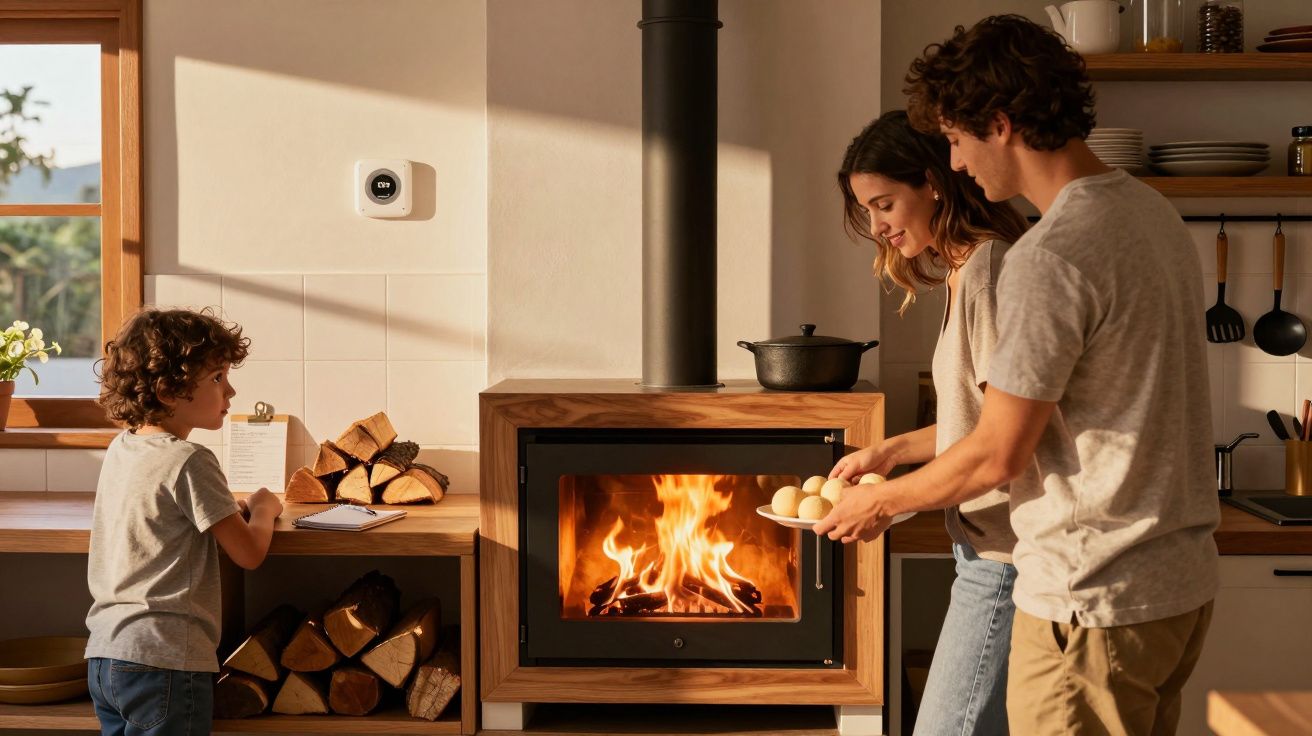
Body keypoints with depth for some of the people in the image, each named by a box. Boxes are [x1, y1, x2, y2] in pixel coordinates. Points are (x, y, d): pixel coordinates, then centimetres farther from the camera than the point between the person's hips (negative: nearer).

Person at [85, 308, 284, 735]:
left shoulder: (120, 449, 10)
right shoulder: (190, 463, -14)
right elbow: (250, 553, -11)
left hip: (103, 653, 8)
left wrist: (229, 508, 16)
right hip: (163, 658, -8)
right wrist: (263, 509, 9)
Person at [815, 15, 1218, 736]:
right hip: (1183, 580, 9)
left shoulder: (1049, 258, -21)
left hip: (1093, 601, -9)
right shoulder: (1152, 211, 9)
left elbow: (998, 455, -17)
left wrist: (882, 502, 1)